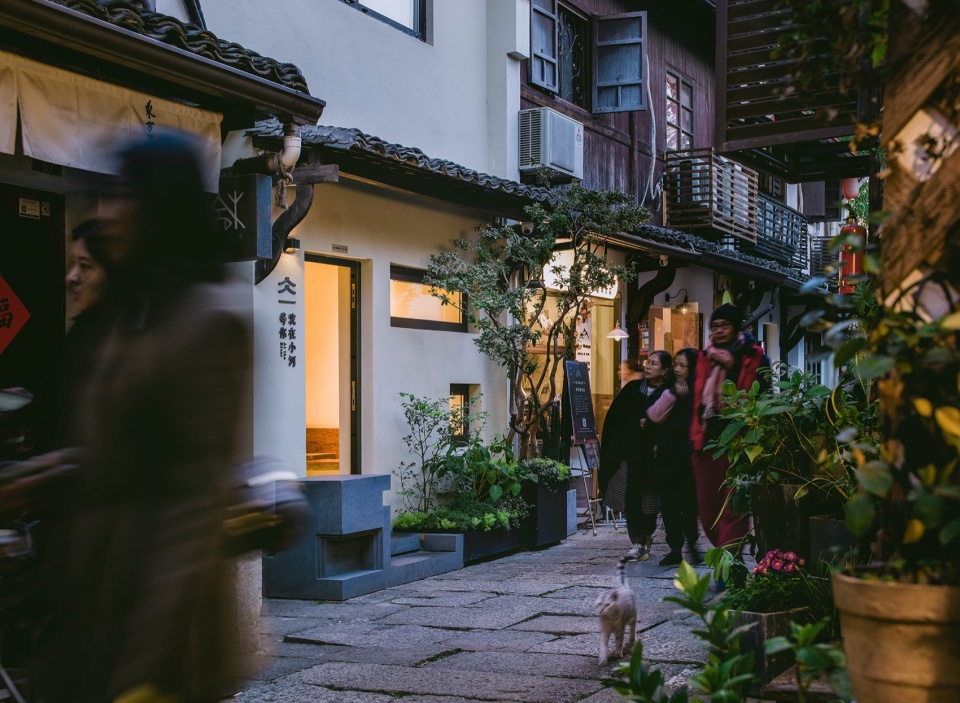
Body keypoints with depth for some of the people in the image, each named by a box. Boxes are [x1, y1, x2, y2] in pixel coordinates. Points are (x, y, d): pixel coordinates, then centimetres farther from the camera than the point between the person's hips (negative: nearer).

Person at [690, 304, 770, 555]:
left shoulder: (753, 359, 1)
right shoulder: (704, 360, 14)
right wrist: (694, 438, 10)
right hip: (706, 441, 5)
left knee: (733, 507, -6)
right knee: (707, 507, 9)